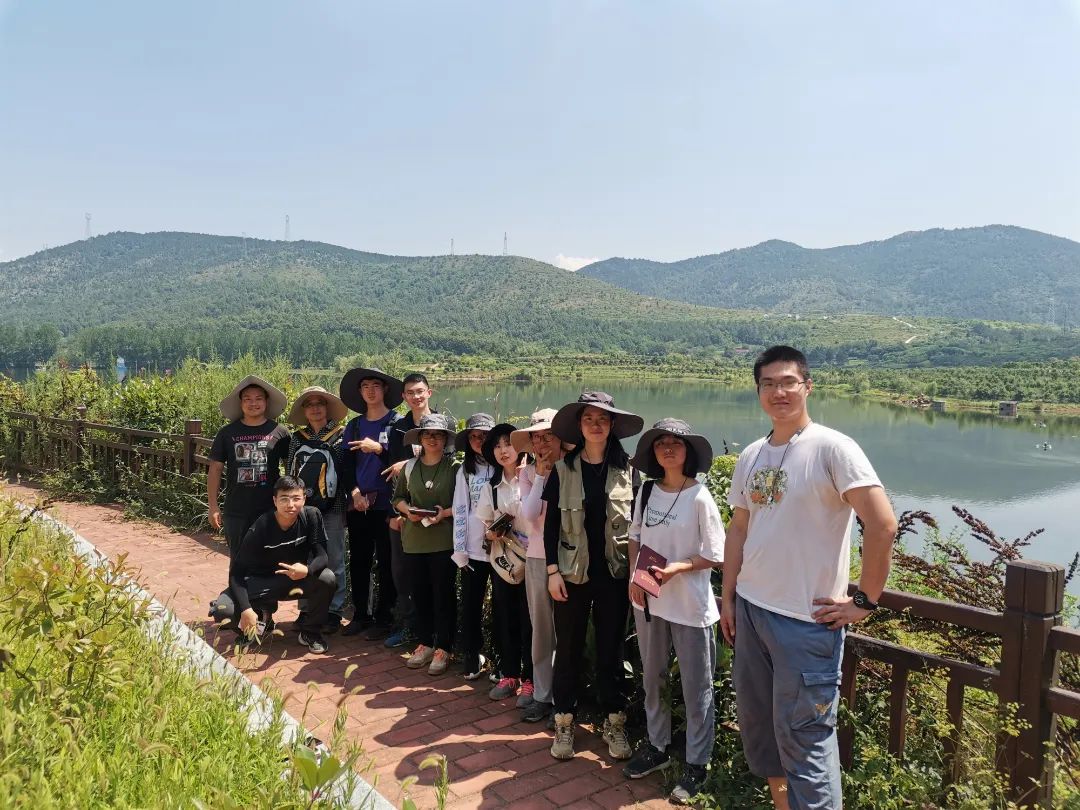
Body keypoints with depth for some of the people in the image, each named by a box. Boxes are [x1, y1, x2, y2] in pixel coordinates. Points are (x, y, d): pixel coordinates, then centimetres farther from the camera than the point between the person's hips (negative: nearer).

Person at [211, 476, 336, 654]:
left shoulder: (312, 516, -19)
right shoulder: (260, 529, -23)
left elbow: (322, 555, -20)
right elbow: (237, 571, -19)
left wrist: (307, 570, -43)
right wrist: (246, 609, -30)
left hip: (298, 578, 1)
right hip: (263, 582, -1)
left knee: (328, 578, -30)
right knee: (222, 609, -25)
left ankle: (310, 631, -3)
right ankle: (264, 613, 10)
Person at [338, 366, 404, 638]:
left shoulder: (397, 422, 1)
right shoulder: (354, 426, 13)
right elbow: (348, 464, 10)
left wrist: (378, 448, -19)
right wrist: (355, 492, -4)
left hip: (386, 503, -4)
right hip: (358, 503, 4)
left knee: (386, 563, 0)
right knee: (358, 561, 8)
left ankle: (383, 618, 10)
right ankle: (360, 615, 21)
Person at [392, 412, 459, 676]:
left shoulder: (454, 467, -4)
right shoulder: (409, 467, 7)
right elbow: (398, 497, 15)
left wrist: (446, 513, -18)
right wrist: (407, 511, -4)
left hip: (445, 540, -4)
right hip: (414, 539, 4)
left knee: (444, 594, 2)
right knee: (420, 593, 11)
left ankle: (443, 649, 13)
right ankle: (424, 643, 25)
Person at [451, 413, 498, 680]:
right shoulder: (465, 470, 8)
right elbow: (460, 512, 5)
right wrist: (460, 551, -1)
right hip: (473, 550, 2)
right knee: (471, 606, 5)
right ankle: (472, 658, 21)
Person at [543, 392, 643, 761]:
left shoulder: (626, 470, 0)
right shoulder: (563, 470, -1)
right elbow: (551, 523, 0)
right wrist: (552, 570, -5)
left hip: (614, 574, 0)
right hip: (572, 573, 0)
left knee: (611, 650, 10)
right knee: (568, 649, 8)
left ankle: (614, 724, 25)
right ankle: (564, 723, 23)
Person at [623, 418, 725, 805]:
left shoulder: (699, 497, -14)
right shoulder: (647, 491, 0)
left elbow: (715, 556, -11)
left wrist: (677, 567, -24)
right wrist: (634, 577, -2)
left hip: (690, 607, -5)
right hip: (648, 601, 5)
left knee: (696, 690, 8)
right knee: (652, 680, 20)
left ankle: (696, 765, 24)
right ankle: (657, 747, 39)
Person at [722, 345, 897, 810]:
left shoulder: (831, 448, -13)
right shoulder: (750, 457, 7)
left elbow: (883, 525, -18)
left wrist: (865, 601, -14)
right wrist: (728, 598, 14)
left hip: (808, 619, -7)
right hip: (750, 609, 7)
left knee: (803, 736, 0)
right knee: (756, 720, 19)